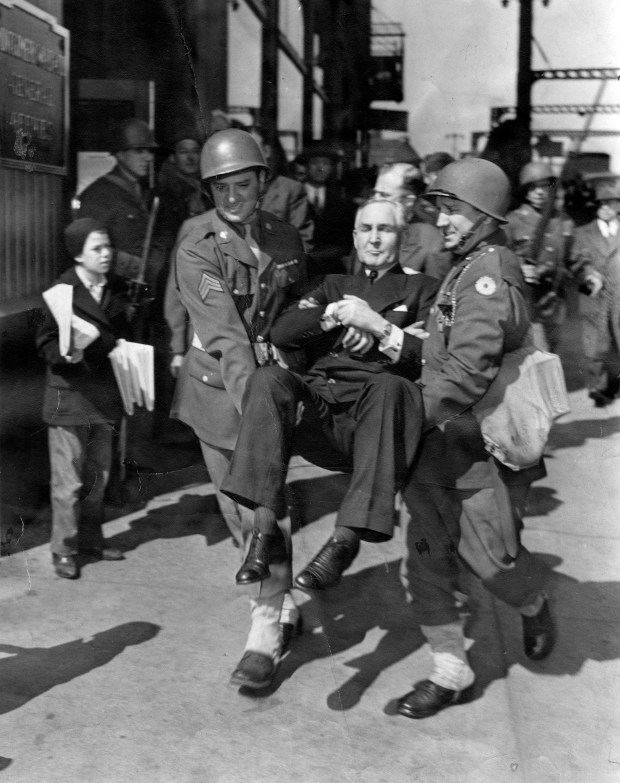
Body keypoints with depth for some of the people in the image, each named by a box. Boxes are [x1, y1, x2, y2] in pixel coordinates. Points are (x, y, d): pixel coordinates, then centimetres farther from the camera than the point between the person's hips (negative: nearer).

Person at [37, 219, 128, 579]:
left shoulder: (118, 289, 6)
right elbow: (47, 343, -10)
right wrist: (67, 354, -28)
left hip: (106, 396, 6)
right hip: (69, 396, -6)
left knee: (99, 475, 16)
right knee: (68, 481, 0)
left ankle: (91, 537, 32)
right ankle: (64, 549, 13)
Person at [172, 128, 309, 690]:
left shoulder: (286, 239, 1)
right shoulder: (196, 248, -11)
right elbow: (223, 332, -24)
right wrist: (249, 397, -36)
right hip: (216, 387, 0)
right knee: (236, 512, 11)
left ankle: (266, 632, 2)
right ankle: (281, 603, 31)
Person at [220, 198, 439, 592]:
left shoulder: (422, 288, 20)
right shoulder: (335, 285, 31)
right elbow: (281, 332, 13)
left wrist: (379, 327, -9)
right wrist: (338, 314, 0)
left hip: (375, 411, -3)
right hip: (318, 406, 3)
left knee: (390, 385, -37)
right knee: (269, 377, -27)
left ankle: (346, 539, -41)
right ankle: (265, 528, -32)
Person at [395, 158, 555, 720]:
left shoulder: (489, 274, -17)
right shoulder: (466, 269, 14)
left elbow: (467, 372, -25)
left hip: (483, 447, -9)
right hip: (440, 446, 9)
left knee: (490, 556, 5)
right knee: (427, 560, 7)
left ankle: (535, 607, 38)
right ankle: (451, 672, 19)